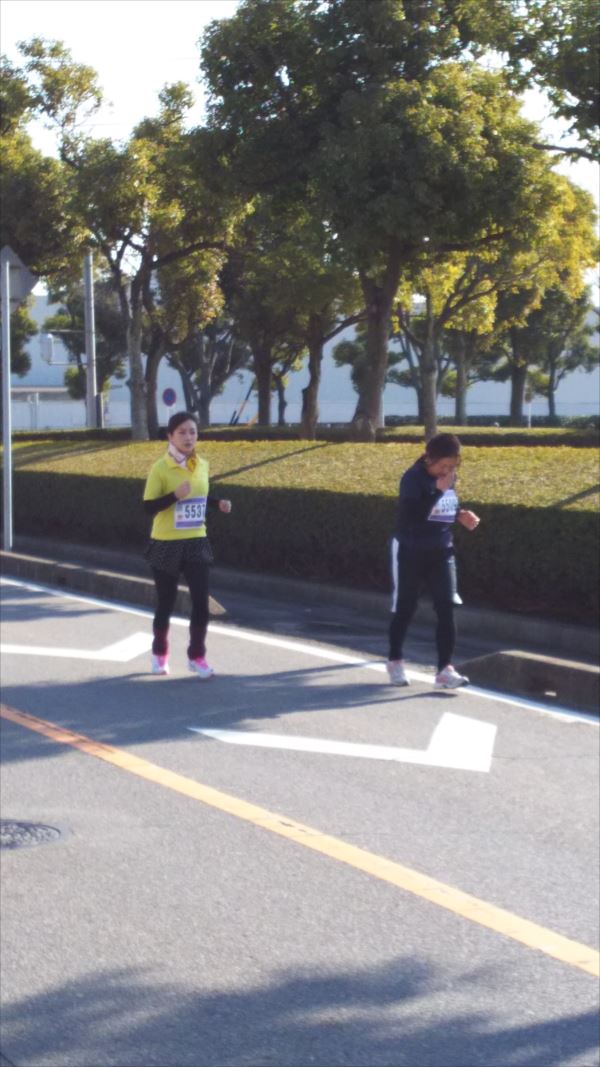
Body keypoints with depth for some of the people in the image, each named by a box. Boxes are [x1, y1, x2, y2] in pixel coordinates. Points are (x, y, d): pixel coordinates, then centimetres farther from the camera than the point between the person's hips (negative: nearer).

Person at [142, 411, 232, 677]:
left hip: (196, 543, 4)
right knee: (166, 603, 8)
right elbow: (148, 507, -14)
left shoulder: (202, 466, 3)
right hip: (166, 545, -4)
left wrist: (218, 503, 0)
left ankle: (196, 656, 13)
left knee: (201, 602, -3)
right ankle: (159, 654, 30)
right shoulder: (160, 468, -13)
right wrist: (175, 495, -28)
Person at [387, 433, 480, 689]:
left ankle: (444, 670, -7)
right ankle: (395, 661, 28)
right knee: (404, 609, 8)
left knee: (446, 608, -7)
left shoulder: (448, 477, 2)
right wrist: (438, 489, -32)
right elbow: (414, 516, -29)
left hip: (441, 551, 5)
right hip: (410, 552, -5)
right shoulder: (413, 478, -18)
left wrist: (460, 514, -2)